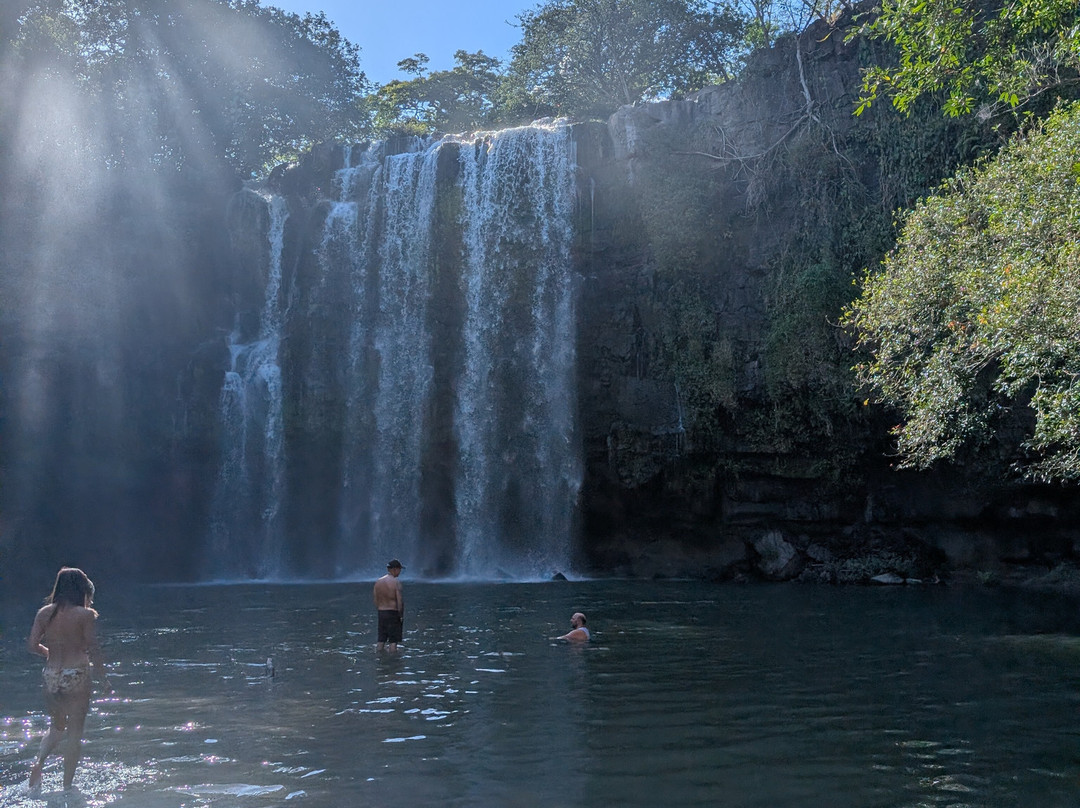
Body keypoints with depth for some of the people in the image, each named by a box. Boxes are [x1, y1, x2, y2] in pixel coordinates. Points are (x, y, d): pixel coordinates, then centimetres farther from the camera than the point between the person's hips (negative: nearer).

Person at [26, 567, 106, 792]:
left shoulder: (44, 612, 2)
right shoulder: (85, 615, -10)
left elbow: (32, 645, 1)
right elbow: (93, 649, -10)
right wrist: (102, 678, 1)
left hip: (50, 676, 4)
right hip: (76, 676, -4)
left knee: (56, 726, 24)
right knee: (75, 732, 7)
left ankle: (38, 762, 1)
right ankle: (67, 785, 10)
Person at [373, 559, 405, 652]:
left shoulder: (378, 582, 7)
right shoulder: (396, 582, -13)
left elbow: (376, 601, 9)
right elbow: (399, 600, -15)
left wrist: (379, 612, 16)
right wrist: (401, 615, -6)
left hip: (381, 613, 6)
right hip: (393, 612, -6)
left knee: (381, 640, 12)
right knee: (393, 640, -1)